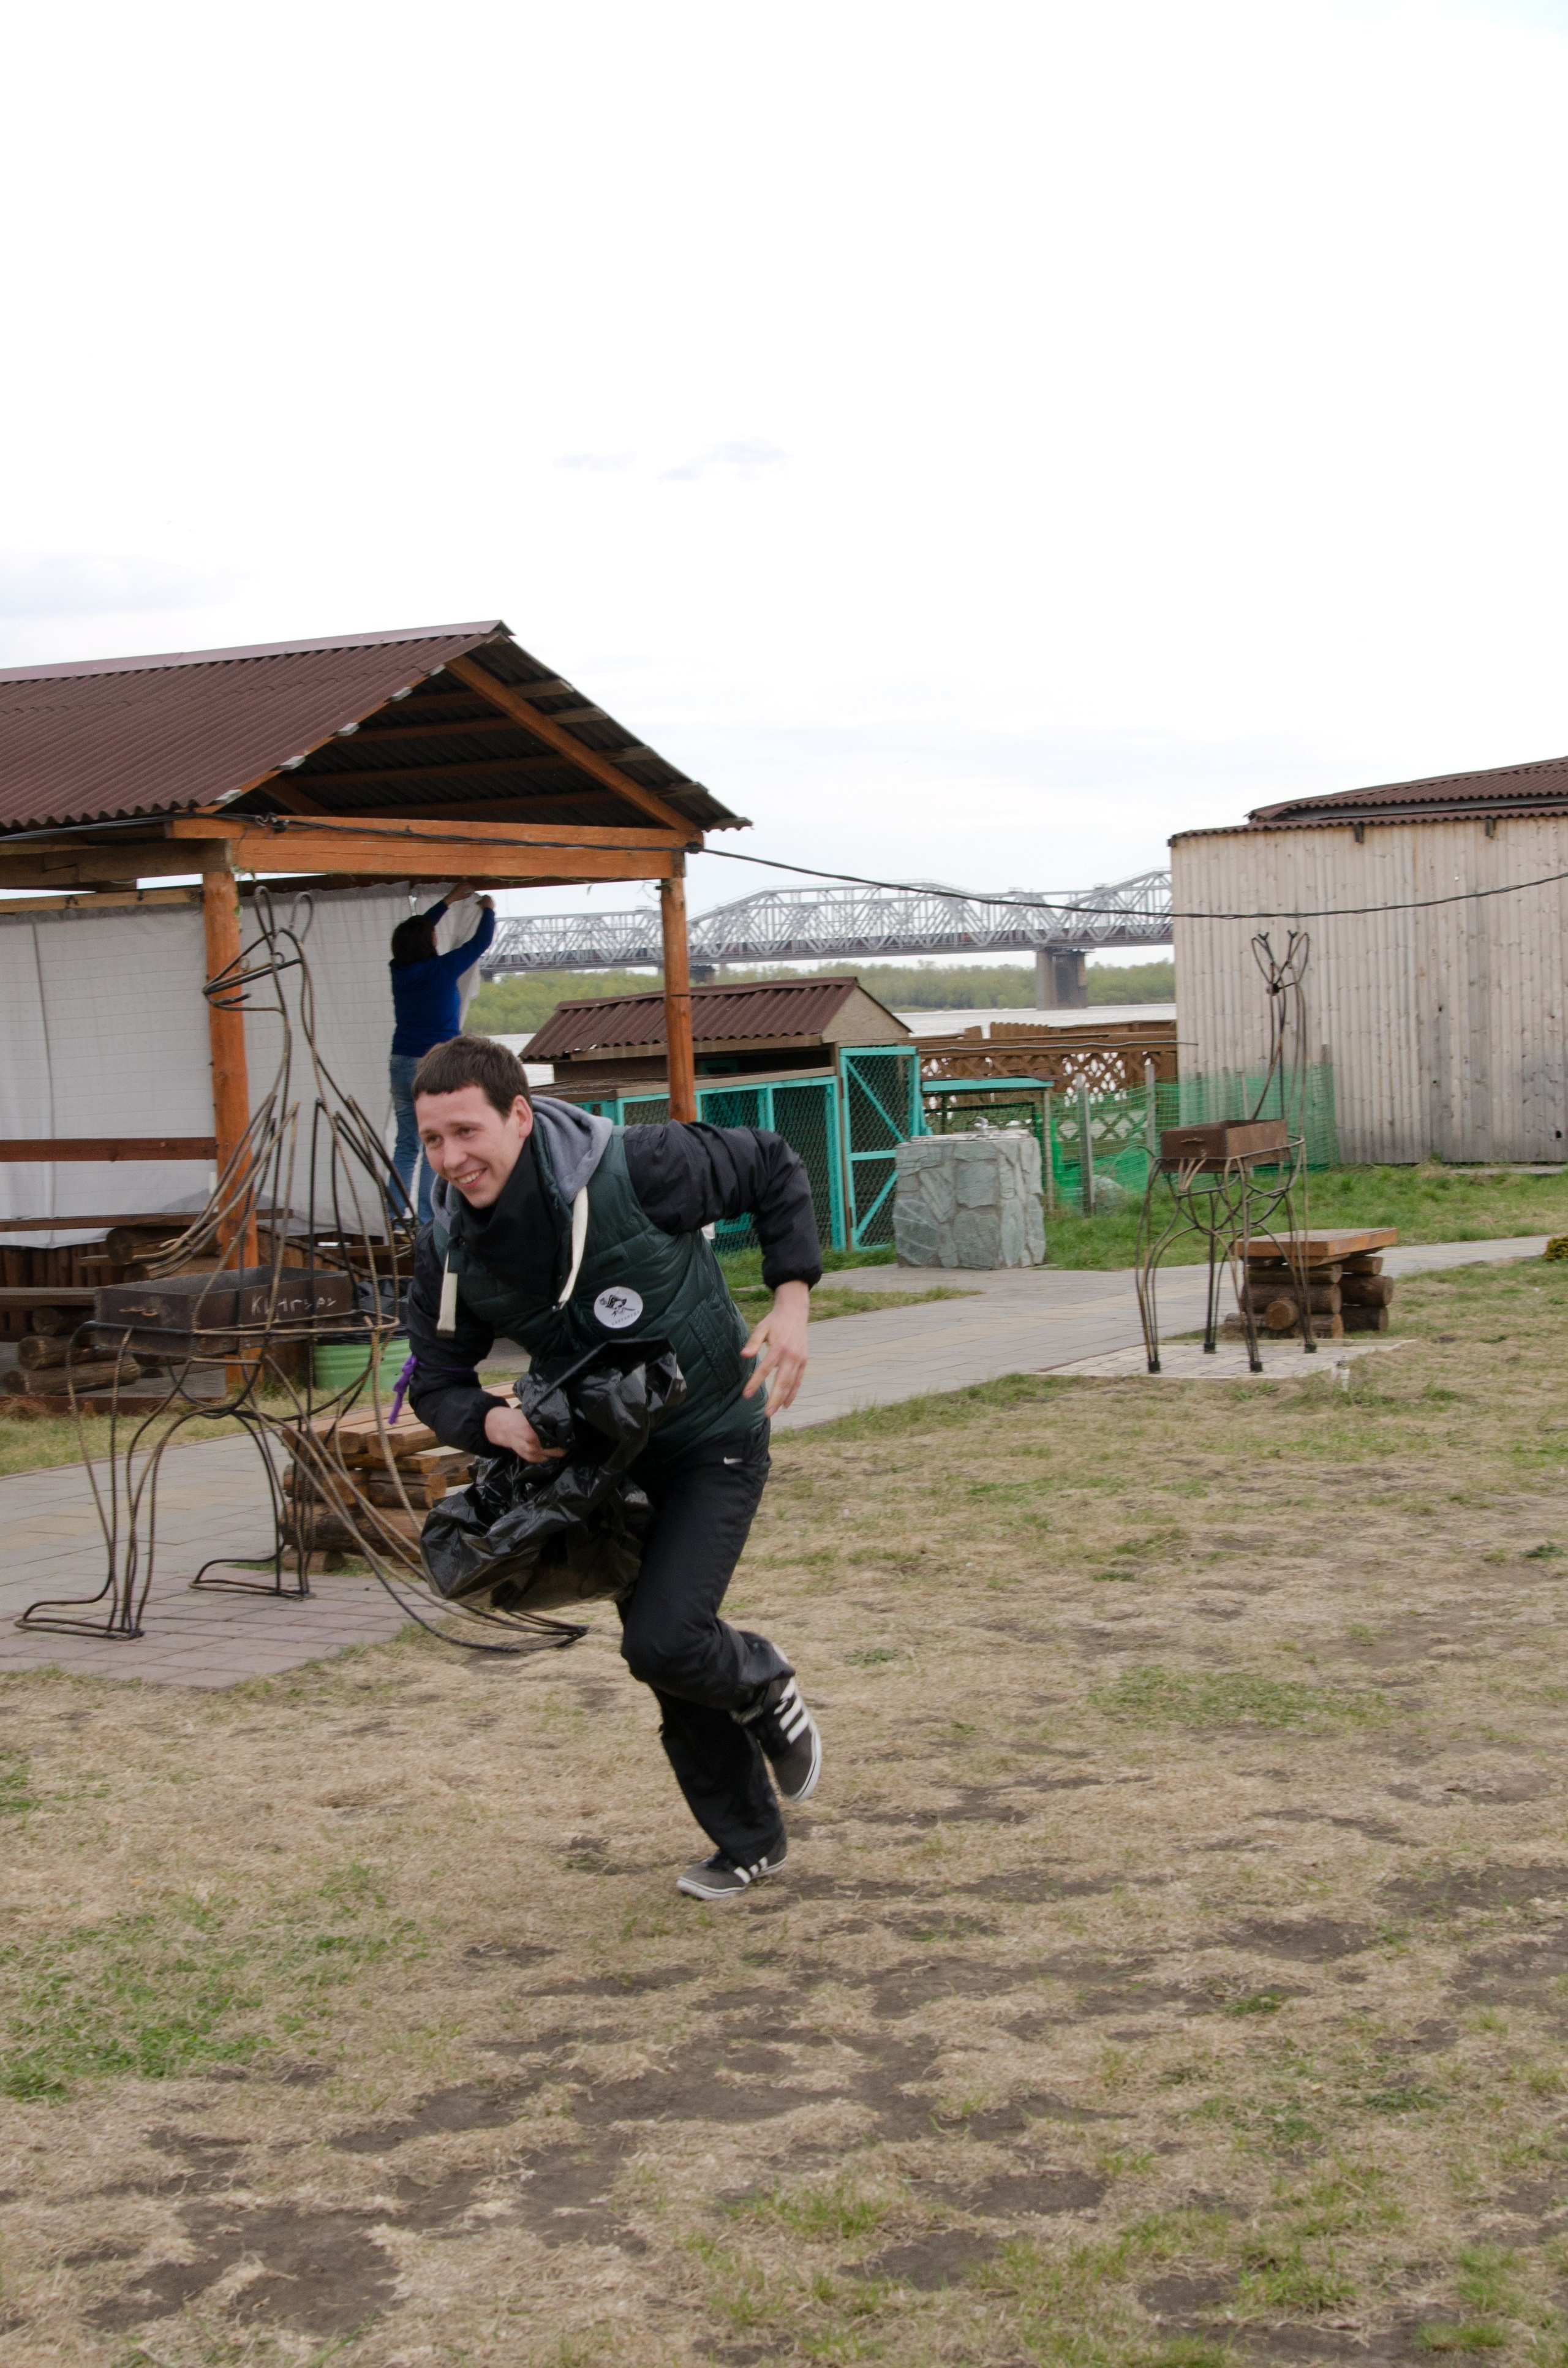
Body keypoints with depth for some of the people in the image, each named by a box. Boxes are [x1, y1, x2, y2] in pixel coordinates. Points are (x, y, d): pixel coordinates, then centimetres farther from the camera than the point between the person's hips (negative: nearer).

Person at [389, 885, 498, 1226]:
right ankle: (426, 1221, -6)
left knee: (405, 1144, 10)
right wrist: (488, 909, 21)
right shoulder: (442, 970, -12)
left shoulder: (400, 970, 3)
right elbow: (481, 942, 1)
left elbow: (417, 930, 22)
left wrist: (450, 900, 32)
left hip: (402, 1065, 6)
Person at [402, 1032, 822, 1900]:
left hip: (714, 1443, -5)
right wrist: (500, 1424, -25)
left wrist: (791, 1300, -19)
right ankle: (748, 1844, 34)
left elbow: (775, 1171, -10)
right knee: (673, 1665, 13)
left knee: (665, 1640, -21)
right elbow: (437, 1382, -3)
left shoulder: (634, 1170, -27)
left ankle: (762, 1683, 15)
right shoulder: (450, 1249, -13)